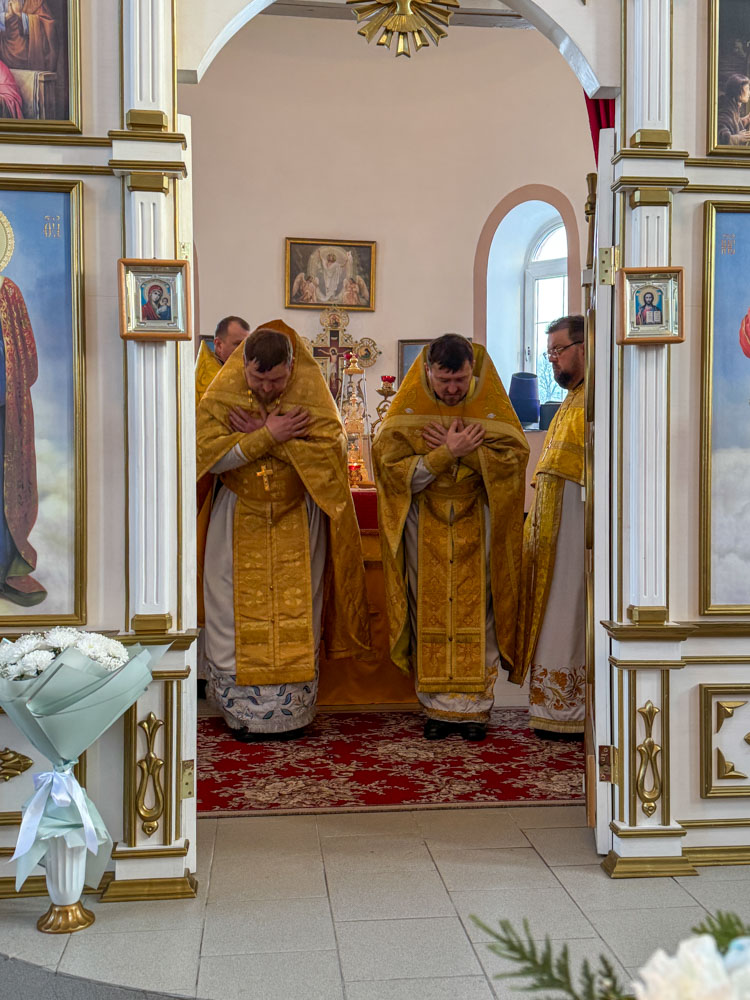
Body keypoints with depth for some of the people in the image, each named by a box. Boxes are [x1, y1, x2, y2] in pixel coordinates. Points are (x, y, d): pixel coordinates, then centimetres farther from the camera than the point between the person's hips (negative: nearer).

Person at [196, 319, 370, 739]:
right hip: (240, 520, 1)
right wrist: (268, 436, -25)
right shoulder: (222, 393, -10)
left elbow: (330, 449, -21)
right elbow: (207, 454, -18)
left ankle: (292, 711, 17)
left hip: (298, 520, 0)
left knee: (297, 617, 4)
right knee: (239, 614, 4)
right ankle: (244, 711, 17)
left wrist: (262, 437, -24)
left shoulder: (312, 393, -12)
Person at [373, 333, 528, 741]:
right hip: (426, 525, 0)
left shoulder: (490, 402, -3)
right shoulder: (409, 406, -5)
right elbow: (392, 467, -12)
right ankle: (437, 707, 12)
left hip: (476, 524, 0)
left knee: (475, 612, 1)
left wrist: (460, 450, -19)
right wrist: (449, 453, -21)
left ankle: (474, 707, 10)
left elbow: (514, 452, -10)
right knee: (430, 613, 3)